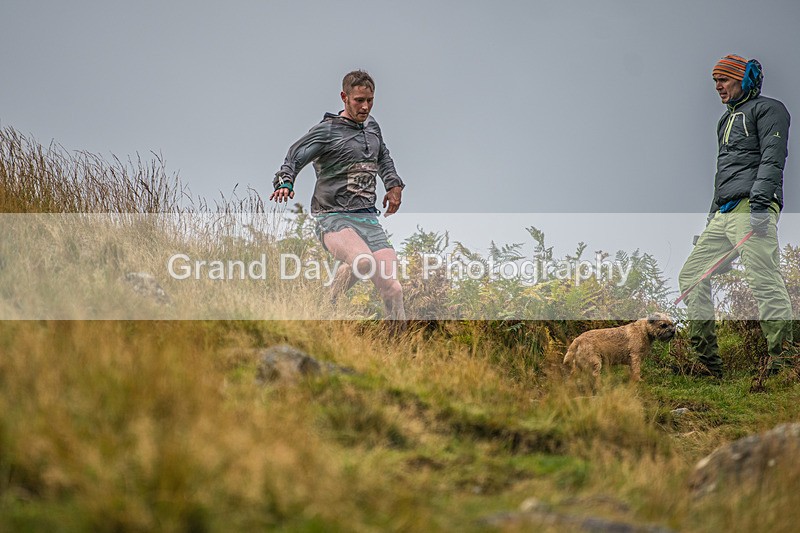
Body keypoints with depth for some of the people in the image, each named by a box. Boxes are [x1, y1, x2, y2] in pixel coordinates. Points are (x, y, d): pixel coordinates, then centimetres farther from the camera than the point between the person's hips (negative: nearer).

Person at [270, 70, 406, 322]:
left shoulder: (371, 125, 16)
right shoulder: (326, 131, -4)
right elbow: (293, 159, -9)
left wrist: (394, 184, 25)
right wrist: (285, 183, -29)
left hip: (368, 217, 6)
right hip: (333, 218, -6)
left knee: (393, 289, -8)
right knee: (363, 261, -36)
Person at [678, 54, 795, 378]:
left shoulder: (768, 109, 2)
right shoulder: (728, 120, 30)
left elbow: (772, 159, -11)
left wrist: (760, 203, -23)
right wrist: (713, 213, 27)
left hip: (751, 209, -10)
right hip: (724, 213, 10)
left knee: (764, 283, -18)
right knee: (691, 275, 6)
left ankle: (782, 361, -22)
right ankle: (706, 360, 8)